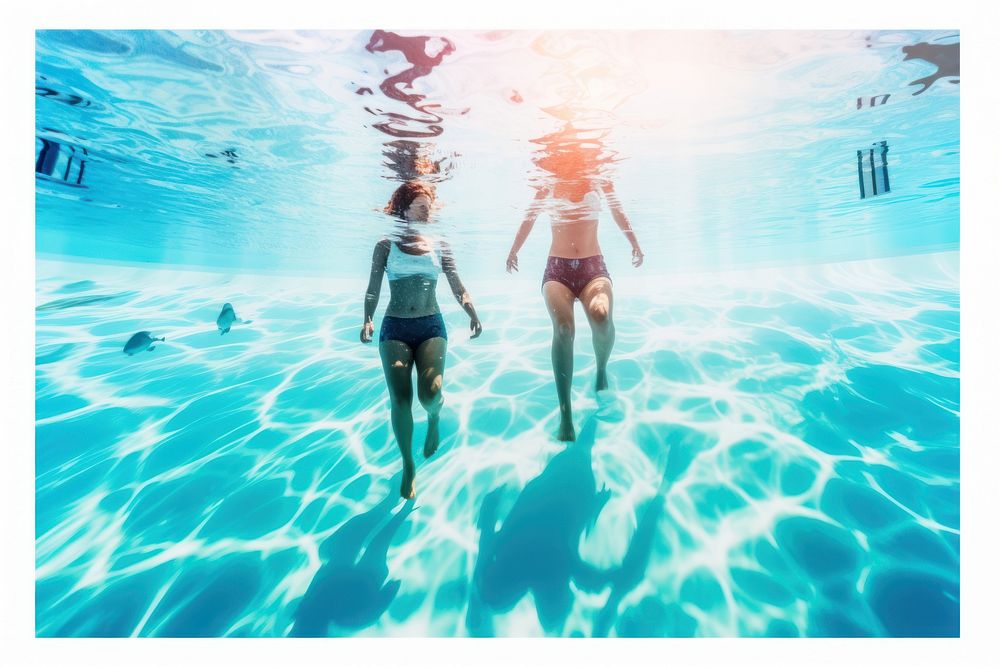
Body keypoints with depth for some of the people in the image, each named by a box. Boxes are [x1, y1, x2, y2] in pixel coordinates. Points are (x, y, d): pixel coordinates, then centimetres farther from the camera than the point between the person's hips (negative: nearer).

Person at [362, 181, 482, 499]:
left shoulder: (440, 246, 9)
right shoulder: (385, 246, 6)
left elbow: (458, 287, 4)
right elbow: (373, 290, 2)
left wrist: (472, 312, -13)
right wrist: (367, 320, -15)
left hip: (432, 326, 1)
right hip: (394, 328, 0)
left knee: (429, 393, -19)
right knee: (400, 401, -9)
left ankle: (434, 418, 20)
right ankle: (408, 465, 14)